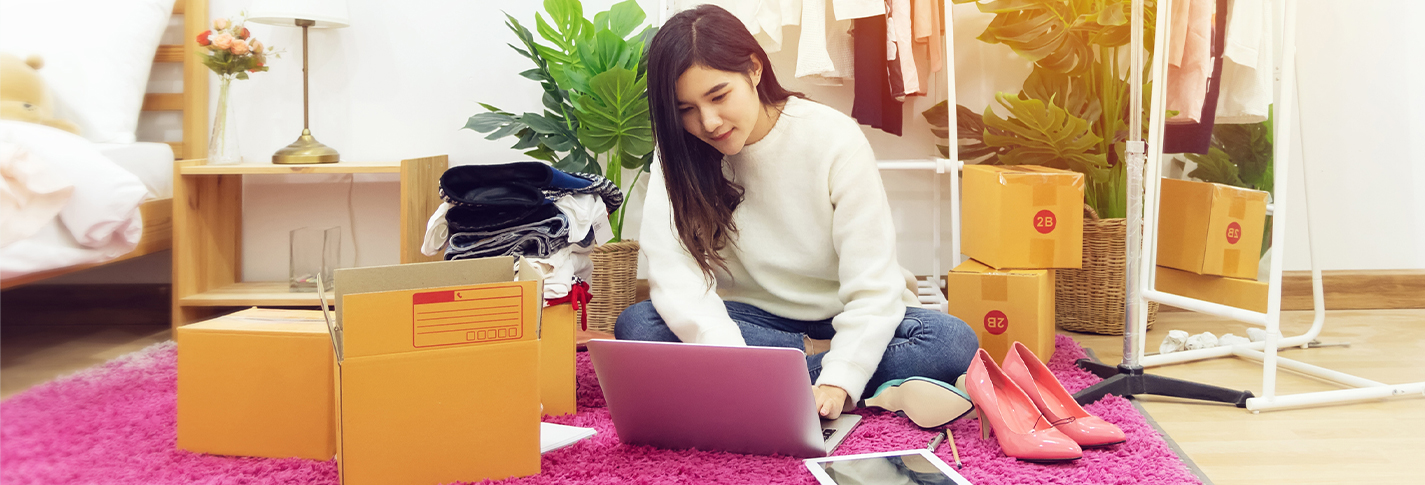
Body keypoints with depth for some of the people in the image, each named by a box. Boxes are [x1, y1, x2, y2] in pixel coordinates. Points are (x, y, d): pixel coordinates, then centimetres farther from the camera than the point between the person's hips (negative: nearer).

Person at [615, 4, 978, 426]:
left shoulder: (834, 138, -16)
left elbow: (873, 283, -19)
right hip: (753, 320, 4)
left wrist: (837, 383, -34)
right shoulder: (680, 157, -8)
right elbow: (676, 275, -22)